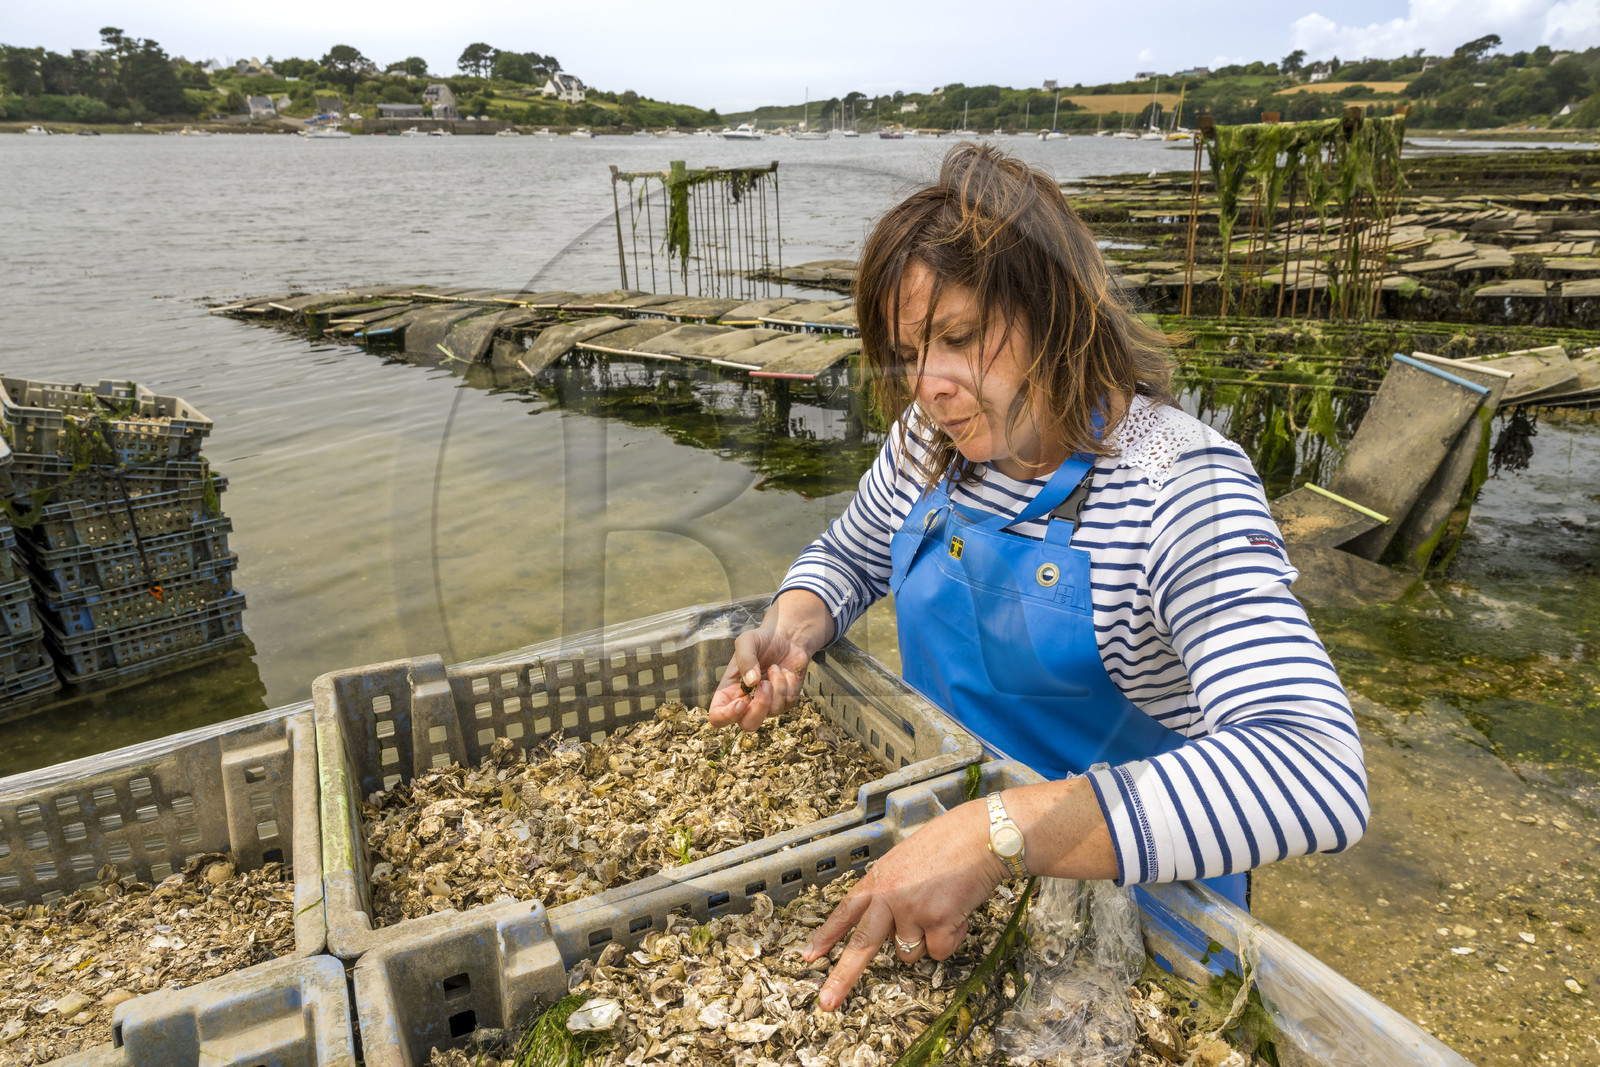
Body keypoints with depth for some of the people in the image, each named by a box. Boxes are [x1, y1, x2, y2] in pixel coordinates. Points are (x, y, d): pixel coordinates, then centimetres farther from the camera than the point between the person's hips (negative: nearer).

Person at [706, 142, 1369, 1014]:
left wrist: (1000, 835, -48)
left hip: (1130, 907, -5)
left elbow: (1315, 777, -40)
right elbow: (847, 557, 11)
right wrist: (793, 632, -13)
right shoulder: (930, 446, -8)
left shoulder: (1183, 493, -28)